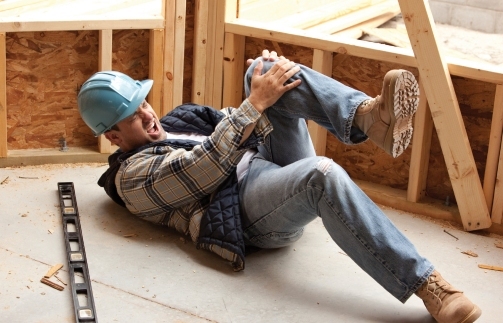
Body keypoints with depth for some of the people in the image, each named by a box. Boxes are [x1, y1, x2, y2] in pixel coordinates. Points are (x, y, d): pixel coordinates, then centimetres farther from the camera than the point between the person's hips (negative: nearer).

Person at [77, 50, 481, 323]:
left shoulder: (171, 123, 28)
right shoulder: (133, 176, 1)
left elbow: (231, 128, 23)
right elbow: (207, 165, -13)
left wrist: (266, 80, 3)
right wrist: (256, 102, -16)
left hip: (273, 163, 9)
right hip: (251, 206, -8)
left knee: (266, 68, -9)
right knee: (323, 174, -40)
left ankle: (369, 116, -33)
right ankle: (425, 283, -37)